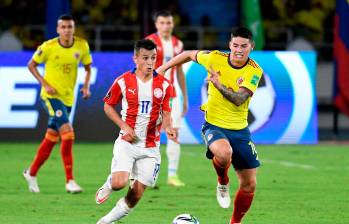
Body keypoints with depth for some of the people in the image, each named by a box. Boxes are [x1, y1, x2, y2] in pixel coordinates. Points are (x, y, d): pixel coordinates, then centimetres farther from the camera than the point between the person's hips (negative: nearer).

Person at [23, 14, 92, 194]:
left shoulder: (82, 46, -4)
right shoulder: (48, 47, -13)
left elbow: (88, 68, 11)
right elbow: (31, 65, 0)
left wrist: (86, 87, -6)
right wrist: (45, 84, -12)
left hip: (68, 98, 5)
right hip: (51, 96, -5)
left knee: (51, 139, 14)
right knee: (67, 133, -20)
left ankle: (31, 173, 34)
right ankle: (70, 181, -18)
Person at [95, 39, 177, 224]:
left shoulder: (164, 85, -1)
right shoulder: (123, 82, -6)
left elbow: (166, 112, 7)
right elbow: (108, 106, 5)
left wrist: (168, 128, -16)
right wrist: (124, 126, -9)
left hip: (150, 147, 2)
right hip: (127, 142, -2)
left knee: (135, 196, 0)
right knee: (120, 183, -23)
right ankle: (109, 184, 15)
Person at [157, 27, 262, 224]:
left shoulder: (255, 71, -11)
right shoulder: (215, 58, -10)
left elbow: (239, 100, -24)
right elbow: (190, 54, 11)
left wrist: (220, 86, -39)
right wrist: (163, 68, 10)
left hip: (240, 130, 2)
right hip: (214, 125, -2)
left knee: (249, 185, 3)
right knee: (224, 153, -38)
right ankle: (223, 183, -4)